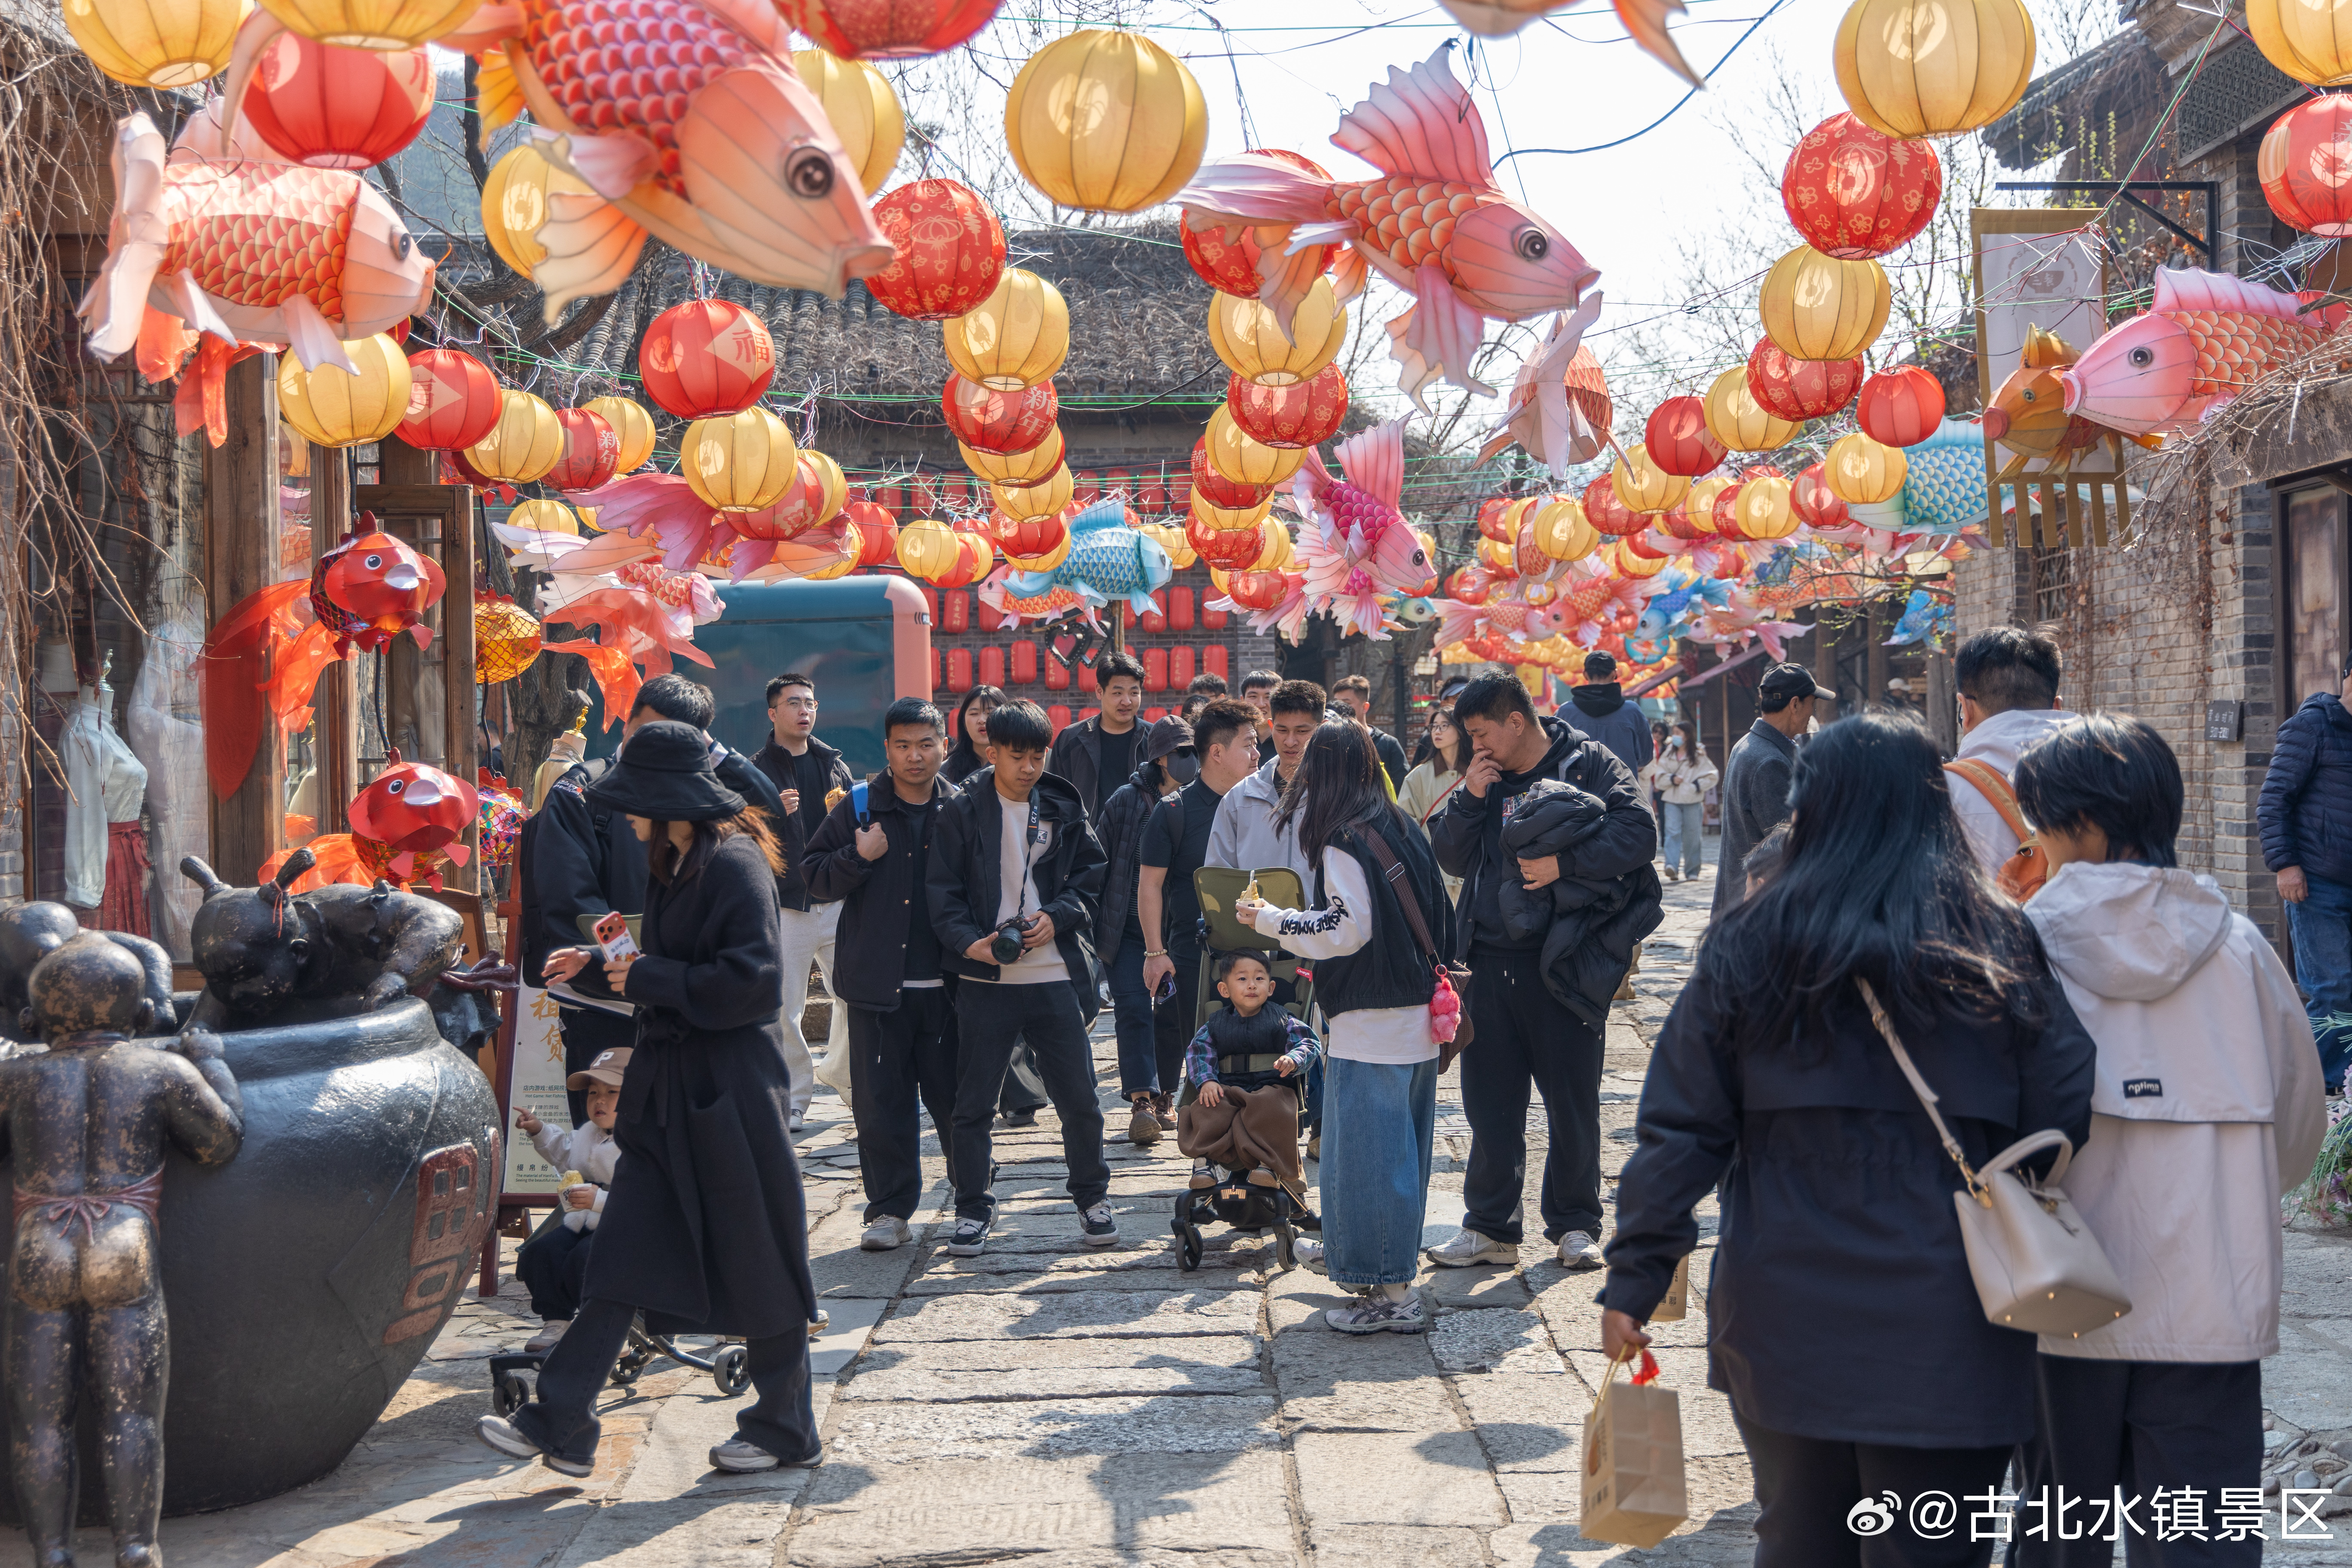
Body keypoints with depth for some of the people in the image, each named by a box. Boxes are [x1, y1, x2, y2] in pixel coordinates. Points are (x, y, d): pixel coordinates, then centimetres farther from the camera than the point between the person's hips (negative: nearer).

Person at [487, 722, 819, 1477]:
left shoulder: (735, 866, -16)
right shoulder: (675, 863, 12)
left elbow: (752, 982, -23)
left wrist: (649, 978, -16)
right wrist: (603, 962, 11)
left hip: (731, 1094, -9)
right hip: (668, 1088, 9)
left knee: (756, 1264, 4)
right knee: (622, 1256, 6)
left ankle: (784, 1428, 19)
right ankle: (559, 1424, 7)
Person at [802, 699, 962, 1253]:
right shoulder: (859, 807, 3)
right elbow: (815, 880, 4)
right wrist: (859, 857, -13)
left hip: (947, 984, 0)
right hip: (878, 984, 0)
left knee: (954, 1098, 6)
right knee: (882, 1103, 2)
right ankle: (891, 1211, 11)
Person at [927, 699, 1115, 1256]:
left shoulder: (1064, 809, 8)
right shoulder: (962, 812, 1)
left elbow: (1091, 875, 9)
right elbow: (943, 890, -2)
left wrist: (1056, 917, -8)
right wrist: (968, 940, -18)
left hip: (1056, 975, 2)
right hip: (986, 979, -1)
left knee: (1079, 1097, 5)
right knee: (974, 1101, 4)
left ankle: (1091, 1198, 23)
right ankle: (973, 1208, 17)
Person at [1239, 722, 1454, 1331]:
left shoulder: (1343, 841, -13)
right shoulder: (1401, 827, 11)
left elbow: (1348, 930, -17)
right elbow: (1434, 915, 15)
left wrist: (1269, 919, -6)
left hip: (1371, 1026, -9)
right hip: (1416, 1017, 9)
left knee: (1366, 1153, -3)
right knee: (1401, 1146, 16)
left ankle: (1390, 1294, -1)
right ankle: (1397, 1271, 27)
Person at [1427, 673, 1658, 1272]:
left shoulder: (1590, 764, -4)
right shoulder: (1485, 778, 11)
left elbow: (1638, 834, -14)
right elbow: (1451, 858, 10)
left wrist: (1564, 864, -20)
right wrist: (1469, 799, -4)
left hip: (1563, 962, -5)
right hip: (1490, 961, 5)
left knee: (1572, 1101, 6)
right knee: (1490, 1101, 8)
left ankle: (1574, 1225, 20)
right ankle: (1490, 1227, 18)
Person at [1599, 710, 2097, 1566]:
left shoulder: (1747, 950, -3)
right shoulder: (2004, 946, -4)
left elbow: (1678, 1130, -3)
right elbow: (2067, 1120, -5)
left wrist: (1635, 1280, 1)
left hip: (1782, 1326, 2)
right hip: (1944, 1335, -1)